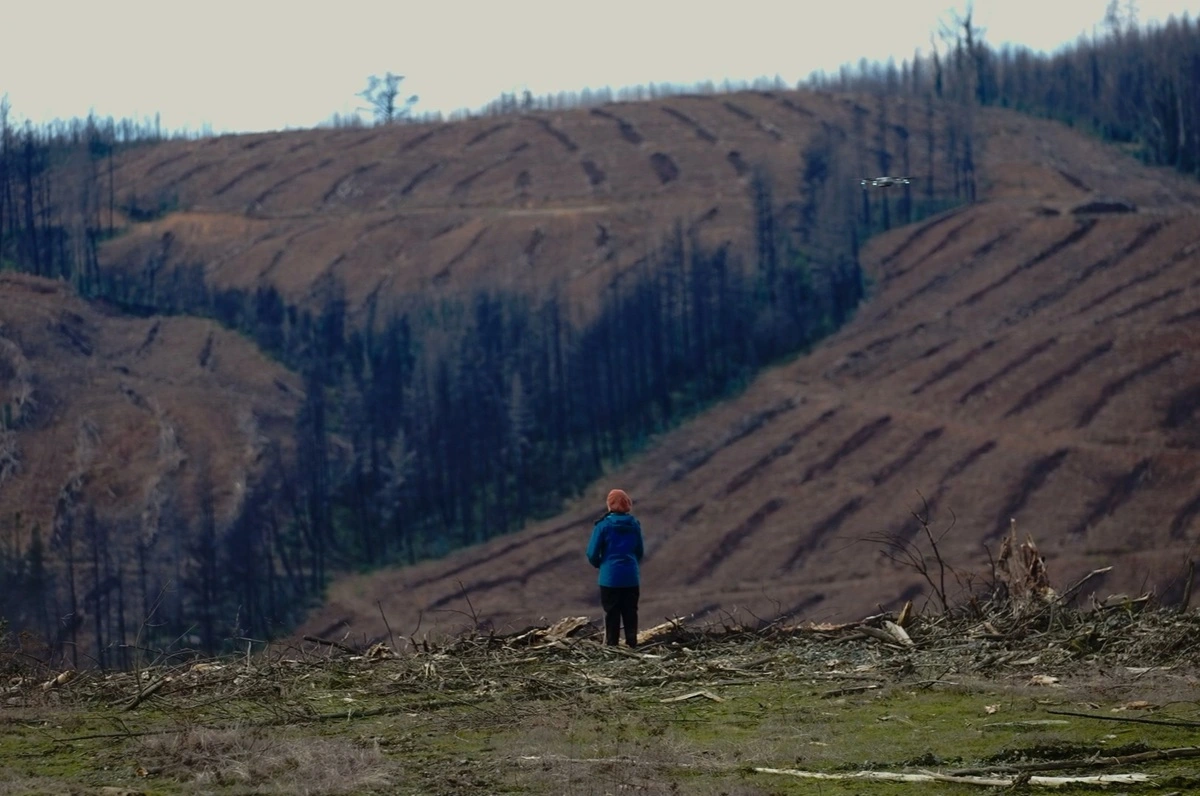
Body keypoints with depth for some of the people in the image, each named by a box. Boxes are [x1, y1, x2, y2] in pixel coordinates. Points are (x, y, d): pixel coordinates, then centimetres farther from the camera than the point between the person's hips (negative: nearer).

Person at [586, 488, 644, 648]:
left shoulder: (603, 525, -10)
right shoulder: (634, 525, 3)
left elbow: (592, 553, -8)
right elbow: (640, 551, 12)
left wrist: (599, 564, 11)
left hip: (610, 577, -3)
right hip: (631, 576, 3)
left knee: (612, 614, 2)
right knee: (630, 613, 9)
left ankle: (611, 645, 2)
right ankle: (632, 645, 9)